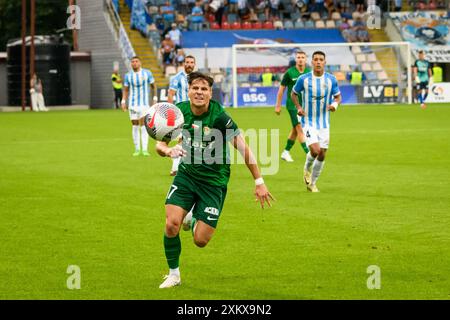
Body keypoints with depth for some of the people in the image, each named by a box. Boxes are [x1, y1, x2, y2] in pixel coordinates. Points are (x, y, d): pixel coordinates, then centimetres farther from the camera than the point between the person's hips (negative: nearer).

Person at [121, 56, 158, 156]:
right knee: (135, 127, 4)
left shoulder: (147, 73, -1)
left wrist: (155, 98, 5)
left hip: (144, 103, -2)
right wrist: (123, 102, 0)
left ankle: (145, 149, -14)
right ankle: (137, 149, 12)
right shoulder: (128, 76, 3)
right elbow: (126, 90, 11)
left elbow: (153, 85, 9)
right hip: (132, 104, 2)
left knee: (144, 126, -11)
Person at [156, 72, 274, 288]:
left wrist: (259, 182, -17)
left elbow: (243, 148, -16)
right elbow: (160, 144, -1)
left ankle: (193, 220, 34)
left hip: (214, 181, -3)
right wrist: (167, 151, -26)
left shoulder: (219, 117, -21)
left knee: (200, 241, -5)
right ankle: (173, 274, 8)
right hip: (187, 173, 3)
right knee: (171, 224, -16)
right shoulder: (179, 111, -8)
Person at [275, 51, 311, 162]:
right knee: (300, 128, -13)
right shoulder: (289, 73, -8)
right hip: (292, 104, -5)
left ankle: (286, 152, 26)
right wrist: (278, 106, -1)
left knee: (295, 130, 12)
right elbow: (281, 89, -1)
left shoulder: (309, 72, 3)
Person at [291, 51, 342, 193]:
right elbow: (293, 93, 8)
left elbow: (338, 96, 9)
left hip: (324, 123, 3)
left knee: (322, 155, 3)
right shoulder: (303, 79, -7)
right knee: (315, 150, -20)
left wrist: (335, 104, -14)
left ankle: (312, 184, 21)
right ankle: (307, 169, 14)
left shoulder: (331, 80, -2)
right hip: (308, 122, -3)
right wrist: (298, 107, -8)